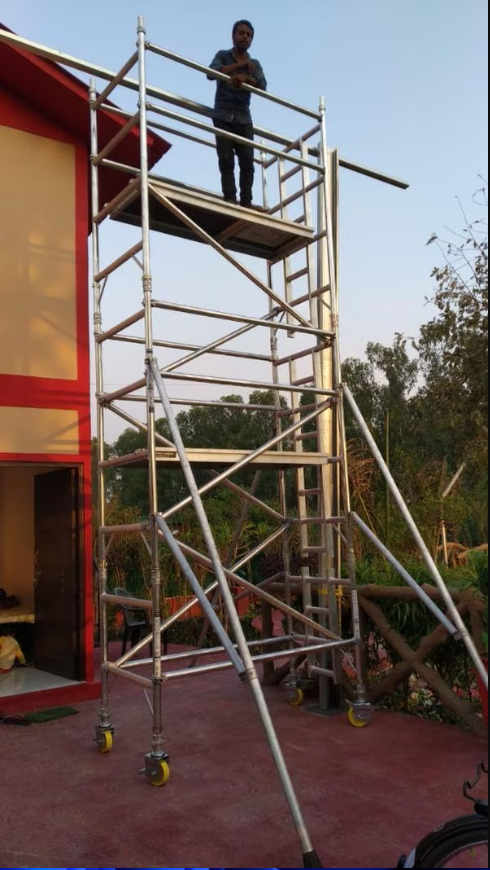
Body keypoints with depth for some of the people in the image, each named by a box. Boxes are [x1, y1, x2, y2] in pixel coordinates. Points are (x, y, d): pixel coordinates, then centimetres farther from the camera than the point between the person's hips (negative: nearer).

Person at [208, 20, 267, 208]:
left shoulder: (255, 64, 18)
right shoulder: (223, 56, 13)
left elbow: (262, 86, -2)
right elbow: (211, 73, -8)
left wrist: (244, 78, -22)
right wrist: (239, 64, -5)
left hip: (244, 119, 2)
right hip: (223, 116, -2)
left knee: (247, 161, -9)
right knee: (226, 160, -11)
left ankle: (246, 202, -10)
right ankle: (230, 198, -16)